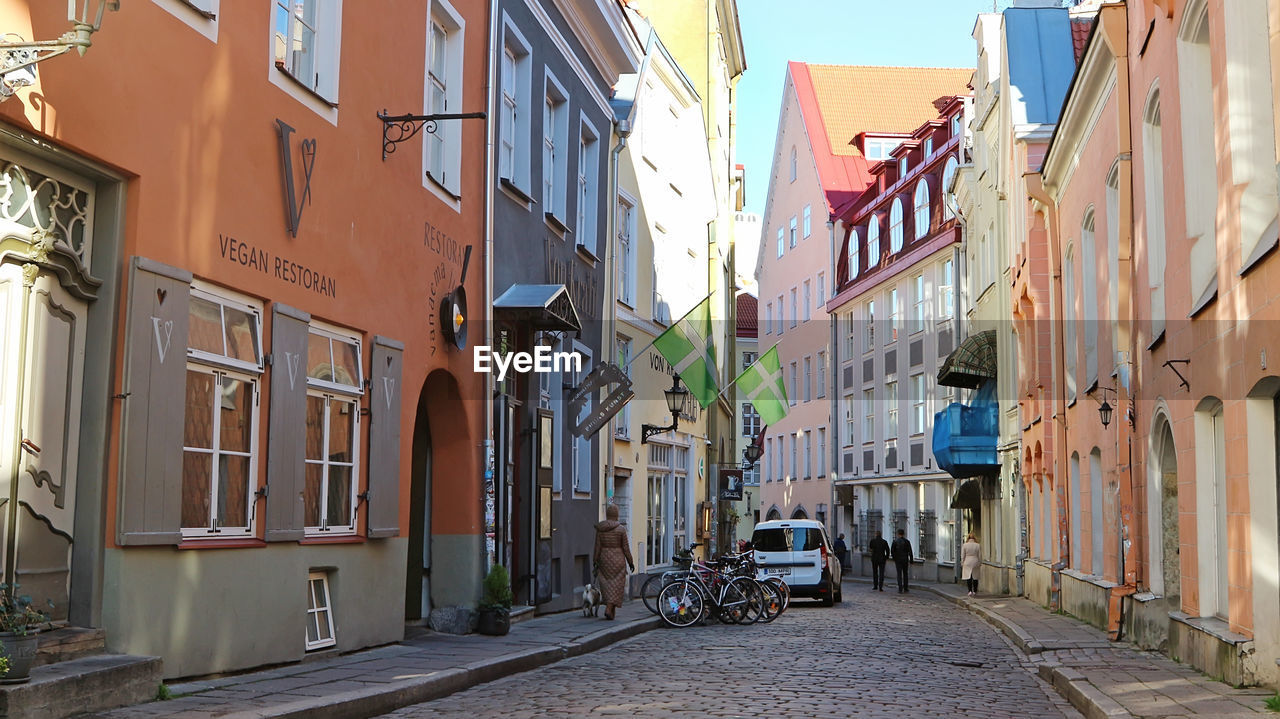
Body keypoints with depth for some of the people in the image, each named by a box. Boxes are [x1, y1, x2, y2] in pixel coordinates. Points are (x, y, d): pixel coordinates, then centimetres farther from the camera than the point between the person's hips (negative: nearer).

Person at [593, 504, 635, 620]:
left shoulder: (599, 529, -2)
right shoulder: (621, 529, -10)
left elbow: (597, 547, 0)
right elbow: (625, 548, -7)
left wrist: (596, 562, 7)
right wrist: (630, 562, 3)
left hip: (604, 558, 3)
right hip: (618, 559, -3)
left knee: (606, 584, 12)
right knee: (616, 585, 2)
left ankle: (611, 610, 17)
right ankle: (609, 609, -9)